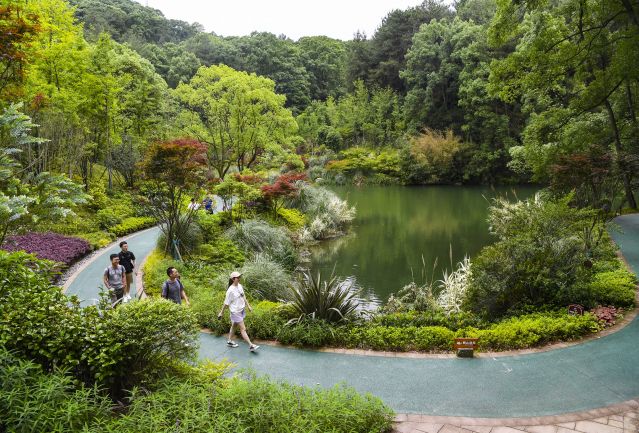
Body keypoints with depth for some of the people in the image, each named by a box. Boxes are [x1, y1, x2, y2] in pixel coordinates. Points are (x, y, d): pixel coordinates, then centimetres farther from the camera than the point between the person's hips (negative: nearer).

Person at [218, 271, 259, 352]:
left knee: (234, 326, 22)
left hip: (241, 310, 7)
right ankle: (251, 346, 0)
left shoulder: (240, 286, -1)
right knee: (243, 329, -3)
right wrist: (221, 313, -6)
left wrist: (248, 306, 16)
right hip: (235, 312, -7)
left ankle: (229, 341, 37)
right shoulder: (230, 290, -22)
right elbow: (226, 303, -15)